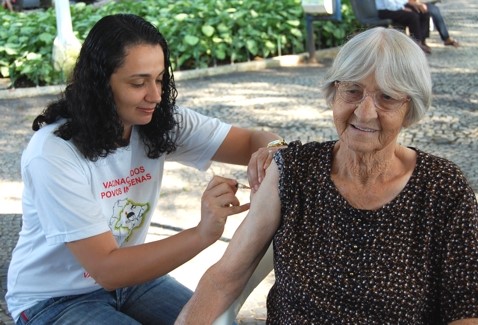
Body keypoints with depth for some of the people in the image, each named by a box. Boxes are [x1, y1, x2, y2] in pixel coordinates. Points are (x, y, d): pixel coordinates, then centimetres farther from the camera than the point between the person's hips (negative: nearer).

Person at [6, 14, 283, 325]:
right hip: (55, 300, -5)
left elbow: (255, 140, -12)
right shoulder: (53, 154, -27)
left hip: (127, 275, 5)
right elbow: (105, 269, -29)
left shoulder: (161, 122, -12)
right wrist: (203, 233, -42)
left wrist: (269, 153, -38)